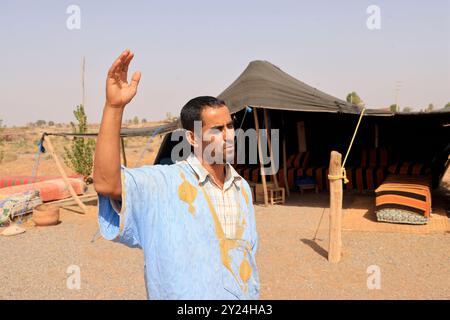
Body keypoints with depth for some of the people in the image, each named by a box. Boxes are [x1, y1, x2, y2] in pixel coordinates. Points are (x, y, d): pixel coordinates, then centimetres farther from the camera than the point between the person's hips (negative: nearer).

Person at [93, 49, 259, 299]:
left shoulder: (243, 188, 2)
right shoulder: (165, 183, -17)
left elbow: (250, 253, 10)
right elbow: (106, 183, -33)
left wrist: (254, 293, 12)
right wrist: (114, 107, -39)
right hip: (184, 294, -4)